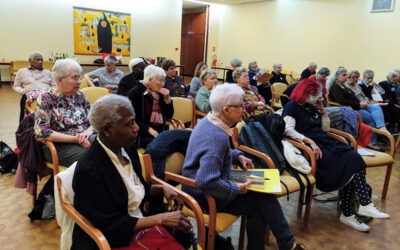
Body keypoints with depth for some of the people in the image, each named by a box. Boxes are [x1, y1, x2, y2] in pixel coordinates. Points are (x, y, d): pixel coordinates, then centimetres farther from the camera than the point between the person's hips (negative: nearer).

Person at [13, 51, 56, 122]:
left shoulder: (47, 72, 28)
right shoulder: (22, 71, 24)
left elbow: (54, 85, 23)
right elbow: (15, 87, 21)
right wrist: (23, 91, -2)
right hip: (30, 96, 0)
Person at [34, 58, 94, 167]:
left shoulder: (80, 96, 15)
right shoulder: (45, 99, 1)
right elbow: (41, 133, -9)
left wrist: (88, 131, -10)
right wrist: (75, 138, -15)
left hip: (86, 140, 5)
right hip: (60, 145, -5)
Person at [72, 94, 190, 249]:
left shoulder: (128, 149, 0)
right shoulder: (88, 170, -22)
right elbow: (110, 226, -20)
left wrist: (162, 189, -1)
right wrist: (161, 219, -21)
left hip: (141, 224, 7)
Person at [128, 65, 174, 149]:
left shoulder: (159, 93, 14)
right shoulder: (135, 92, -2)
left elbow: (169, 116, 17)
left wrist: (167, 99, 3)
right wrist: (149, 129, -18)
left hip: (160, 133, 6)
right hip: (142, 134, -5)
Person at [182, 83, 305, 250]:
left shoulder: (209, 121, 0)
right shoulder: (217, 138, -30)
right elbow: (206, 182, -36)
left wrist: (238, 156, 6)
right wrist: (236, 189, -21)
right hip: (205, 196, -9)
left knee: (263, 191, 1)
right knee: (257, 207, -10)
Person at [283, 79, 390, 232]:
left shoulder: (313, 108, 23)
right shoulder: (292, 107, 0)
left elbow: (325, 129, 25)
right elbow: (288, 129, -15)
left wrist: (322, 110, 14)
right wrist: (309, 141, -25)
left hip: (325, 143, 7)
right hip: (311, 148, -7)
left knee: (353, 157, -19)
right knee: (349, 162, -24)